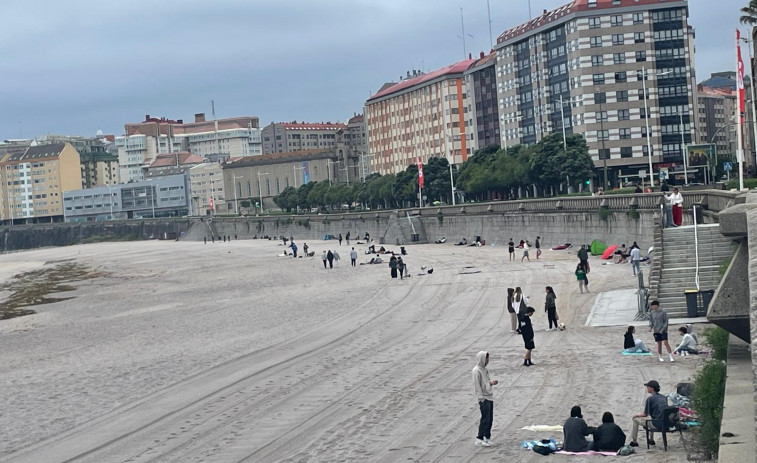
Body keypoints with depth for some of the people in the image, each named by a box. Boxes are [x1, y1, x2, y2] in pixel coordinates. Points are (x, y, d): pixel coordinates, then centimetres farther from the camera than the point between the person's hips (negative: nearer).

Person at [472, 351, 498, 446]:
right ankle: (480, 439, 0)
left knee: (490, 419, 10)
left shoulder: (484, 369, 13)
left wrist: (492, 382, 3)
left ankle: (487, 437, 17)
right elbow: (477, 385, -16)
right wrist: (481, 398, -18)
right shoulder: (476, 370, -14)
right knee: (485, 419, -7)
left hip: (489, 397, 9)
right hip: (484, 399, -9)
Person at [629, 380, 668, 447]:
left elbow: (645, 414, -7)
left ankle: (633, 442, 21)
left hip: (657, 424, -7)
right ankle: (651, 440, 42)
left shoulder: (650, 399, -12)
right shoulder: (664, 397, 9)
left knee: (636, 419, 13)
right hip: (665, 423, 7)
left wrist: (637, 415, 14)